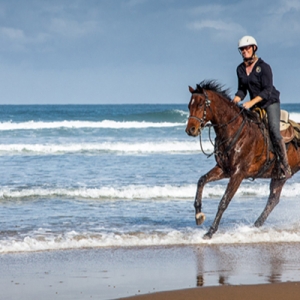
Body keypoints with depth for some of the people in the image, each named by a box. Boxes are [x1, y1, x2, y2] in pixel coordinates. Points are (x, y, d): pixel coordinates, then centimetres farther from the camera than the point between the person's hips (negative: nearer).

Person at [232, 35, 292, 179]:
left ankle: (286, 167, -19)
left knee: (274, 131, -20)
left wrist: (251, 102, -30)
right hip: (255, 105, 7)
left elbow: (267, 90, -20)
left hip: (270, 102, -7)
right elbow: (241, 90, 10)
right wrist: (233, 102, -8)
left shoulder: (264, 67, -15)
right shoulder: (240, 69, 4)